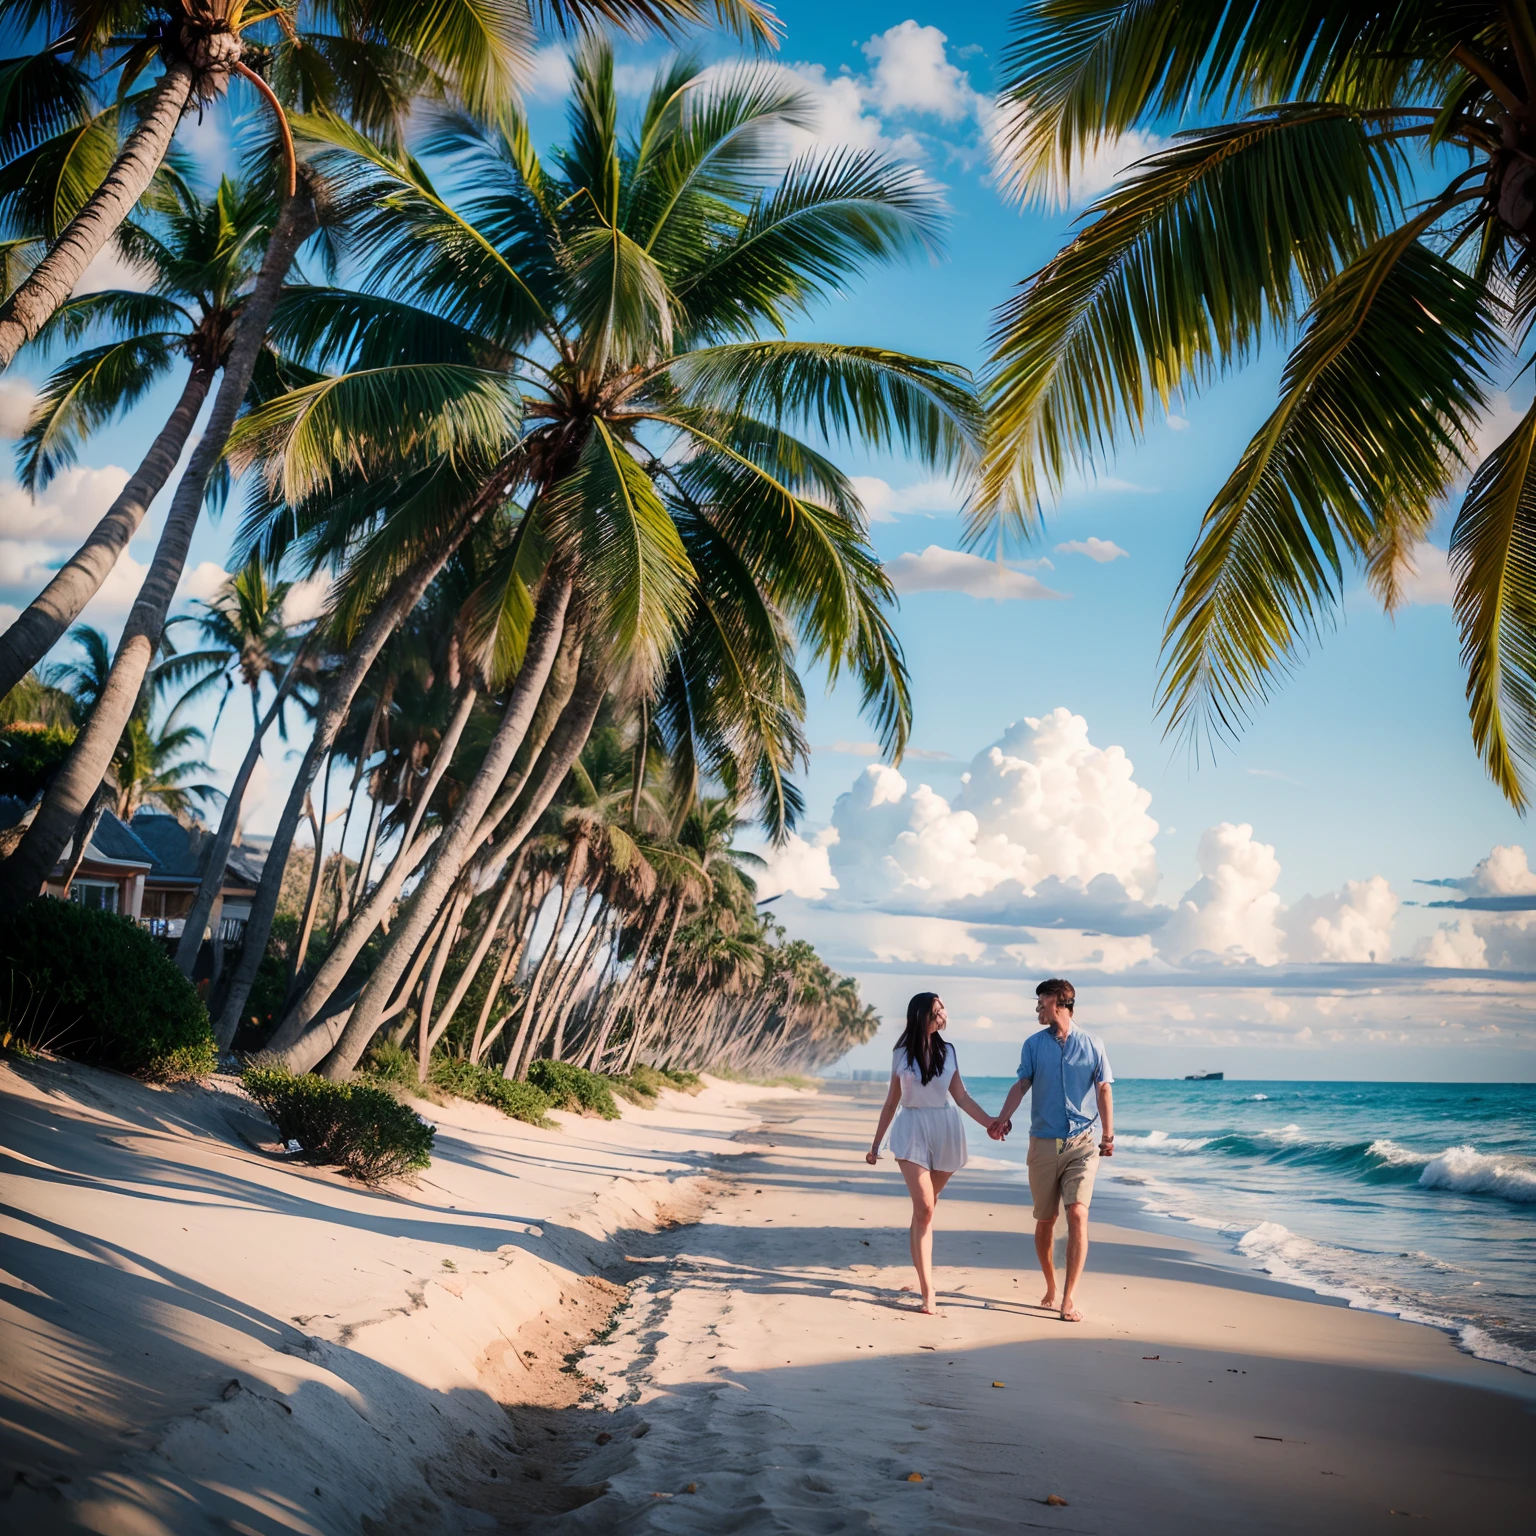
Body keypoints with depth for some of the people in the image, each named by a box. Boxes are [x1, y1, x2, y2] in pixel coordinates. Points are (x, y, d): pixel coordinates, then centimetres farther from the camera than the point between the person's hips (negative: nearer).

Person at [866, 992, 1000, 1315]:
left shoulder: (947, 1051, 6)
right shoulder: (901, 1055, 2)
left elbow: (961, 1096, 5)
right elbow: (891, 1101, 9)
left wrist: (991, 1122, -8)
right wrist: (876, 1143, 12)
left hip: (945, 1131, 2)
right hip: (912, 1131, -2)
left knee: (926, 1206, 9)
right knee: (923, 1209, -12)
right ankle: (928, 1293, -13)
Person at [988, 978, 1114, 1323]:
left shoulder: (1090, 1045, 4)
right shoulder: (1033, 1044, 7)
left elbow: (1103, 1091, 7)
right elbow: (1021, 1084, -1)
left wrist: (1108, 1135, 5)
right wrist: (1003, 1118, -16)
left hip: (1083, 1142, -2)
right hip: (1044, 1142, 2)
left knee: (1077, 1213, -15)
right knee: (1045, 1220, 5)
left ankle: (1069, 1299, -13)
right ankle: (1051, 1289, 23)